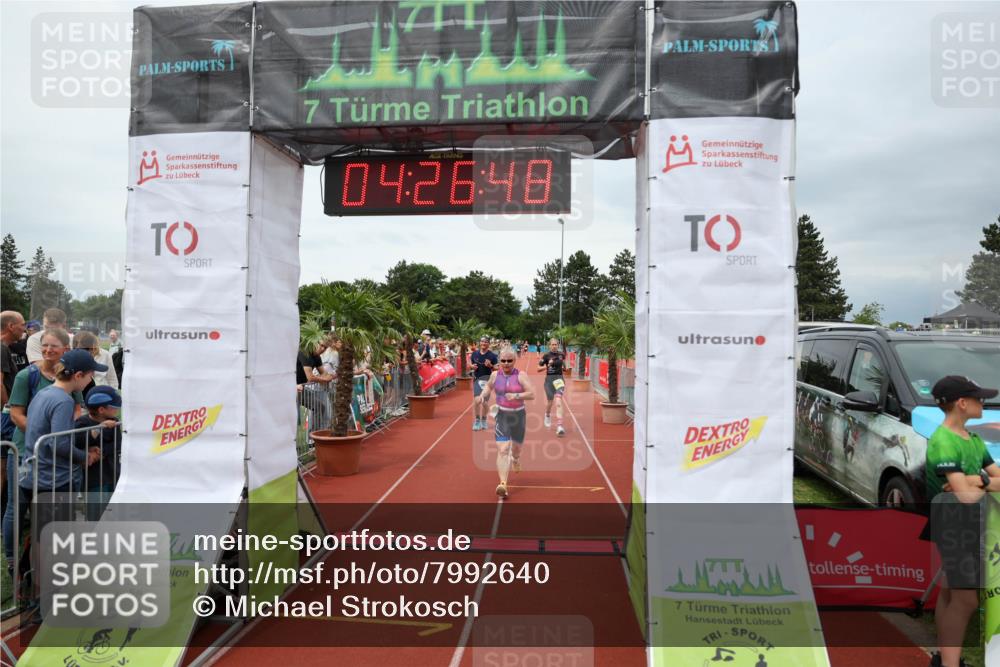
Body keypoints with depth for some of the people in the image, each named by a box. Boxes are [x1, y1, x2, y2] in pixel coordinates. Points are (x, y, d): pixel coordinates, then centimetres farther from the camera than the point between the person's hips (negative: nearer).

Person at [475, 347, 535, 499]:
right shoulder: (495, 375, 0)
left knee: (516, 448, 20)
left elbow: (532, 394, -14)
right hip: (501, 415, 0)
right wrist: (482, 396, 3)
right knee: (502, 450, -13)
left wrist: (516, 396, -27)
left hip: (518, 415, 0)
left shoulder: (521, 376, -9)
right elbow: (488, 386, 21)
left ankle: (515, 459, 58)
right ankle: (503, 484, -20)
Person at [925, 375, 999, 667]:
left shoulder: (975, 439, 9)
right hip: (953, 524, -8)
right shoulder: (942, 441, -20)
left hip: (970, 524, 8)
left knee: (951, 593, 15)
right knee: (966, 598, -6)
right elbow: (967, 495, -25)